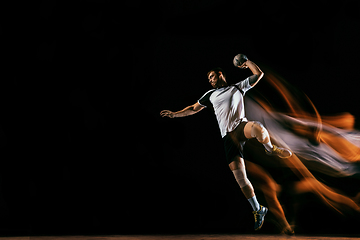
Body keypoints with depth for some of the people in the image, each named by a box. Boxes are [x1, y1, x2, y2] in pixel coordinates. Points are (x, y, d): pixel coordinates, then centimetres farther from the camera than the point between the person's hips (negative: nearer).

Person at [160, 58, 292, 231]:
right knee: (239, 176, -11)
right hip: (228, 137, 3)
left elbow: (259, 74, 16)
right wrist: (175, 114, 27)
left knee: (258, 128, -44)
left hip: (241, 126, -3)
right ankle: (257, 210, -1)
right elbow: (194, 109, 34)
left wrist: (246, 62, 19)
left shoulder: (238, 87, 18)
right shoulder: (210, 95, 27)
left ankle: (270, 149, -14)